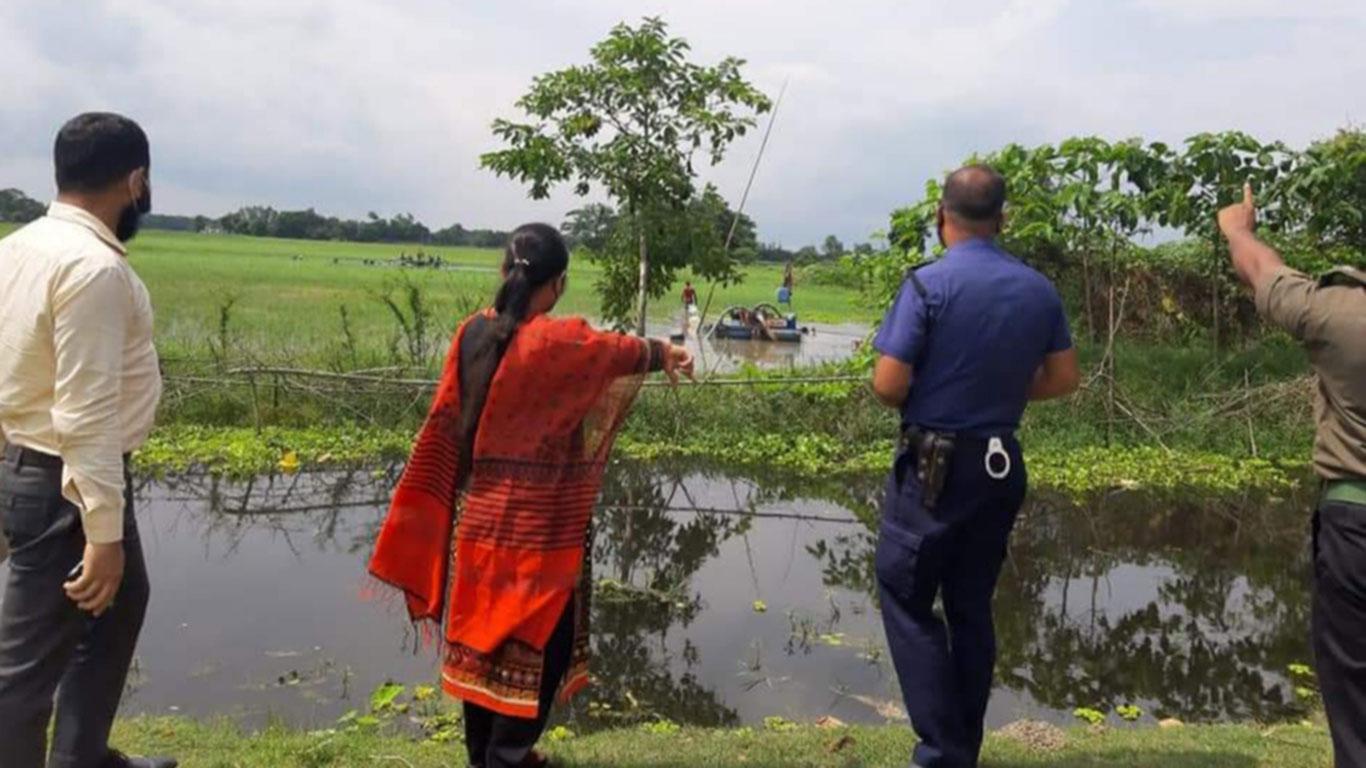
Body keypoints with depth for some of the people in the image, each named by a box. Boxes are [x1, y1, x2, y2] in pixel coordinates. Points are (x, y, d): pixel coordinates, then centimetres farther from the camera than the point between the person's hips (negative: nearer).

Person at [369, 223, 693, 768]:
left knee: (483, 632, 18)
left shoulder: (472, 334, -2)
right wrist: (664, 354, 22)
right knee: (537, 643, 7)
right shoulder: (560, 342, -18)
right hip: (537, 527, -7)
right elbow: (623, 351, 2)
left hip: (480, 519, 7)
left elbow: (445, 431, 3)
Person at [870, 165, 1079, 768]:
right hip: (1002, 466, 6)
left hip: (935, 466, -6)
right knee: (973, 607, 15)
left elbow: (888, 385, -17)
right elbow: (1063, 379, 9)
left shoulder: (929, 284, -14)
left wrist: (920, 401, 4)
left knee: (908, 601, 5)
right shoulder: (1040, 290, 3)